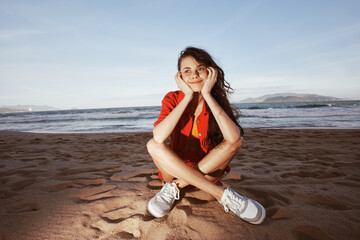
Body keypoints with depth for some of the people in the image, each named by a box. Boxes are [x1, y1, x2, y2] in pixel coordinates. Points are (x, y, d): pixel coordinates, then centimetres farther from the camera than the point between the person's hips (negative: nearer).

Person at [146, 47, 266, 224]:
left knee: (236, 141, -23)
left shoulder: (217, 101, -8)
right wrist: (188, 97, -25)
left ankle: (175, 186, -19)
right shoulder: (173, 98, -10)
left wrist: (207, 95, -25)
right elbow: (159, 137, -31)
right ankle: (221, 194, -27)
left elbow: (234, 139, -30)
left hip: (208, 171, 1)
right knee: (153, 145, -28)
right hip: (175, 168, 0)